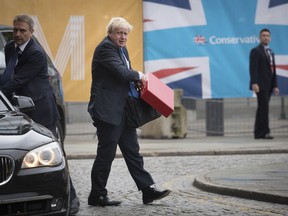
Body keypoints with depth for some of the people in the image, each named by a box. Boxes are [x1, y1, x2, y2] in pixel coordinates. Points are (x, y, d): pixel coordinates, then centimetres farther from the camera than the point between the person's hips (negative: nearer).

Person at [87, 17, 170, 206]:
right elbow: (121, 71, -23)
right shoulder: (105, 48, -13)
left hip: (123, 111, 10)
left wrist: (137, 81, 1)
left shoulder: (122, 49, 16)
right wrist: (139, 76, -7)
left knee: (132, 152, 9)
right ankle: (97, 196, 6)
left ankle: (148, 190, 10)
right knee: (106, 154, -3)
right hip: (108, 111, -10)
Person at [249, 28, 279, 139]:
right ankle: (265, 131, -12)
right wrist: (254, 83, -23)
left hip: (268, 85, 8)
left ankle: (258, 133, 10)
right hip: (260, 85, -8)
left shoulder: (271, 52, 20)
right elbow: (253, 68, -13)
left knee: (262, 109, 8)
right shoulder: (255, 51, -4)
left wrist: (275, 85, 15)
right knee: (264, 107, -12)